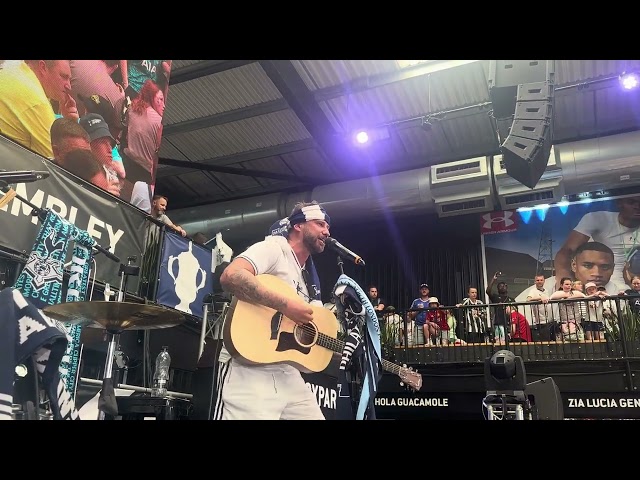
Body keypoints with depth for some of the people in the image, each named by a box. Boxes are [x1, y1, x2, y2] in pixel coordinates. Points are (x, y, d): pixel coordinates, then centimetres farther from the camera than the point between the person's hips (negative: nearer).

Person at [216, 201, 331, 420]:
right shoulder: (276, 246, -4)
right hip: (253, 373, -9)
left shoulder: (306, 278, 23)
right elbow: (231, 276, -23)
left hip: (289, 375, 9)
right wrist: (286, 305, -23)